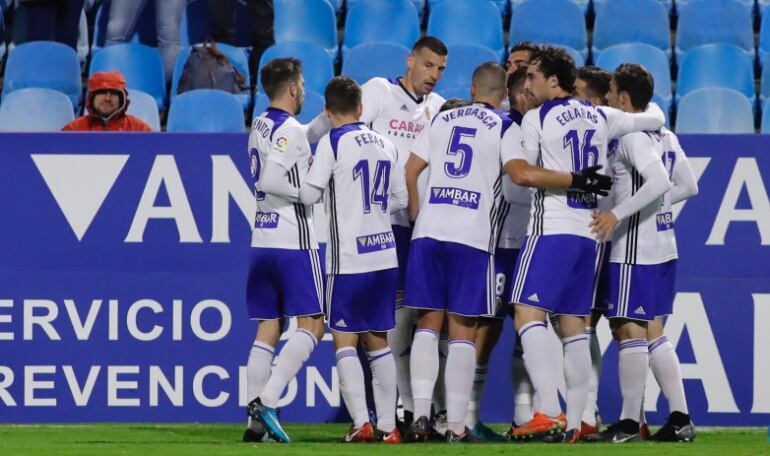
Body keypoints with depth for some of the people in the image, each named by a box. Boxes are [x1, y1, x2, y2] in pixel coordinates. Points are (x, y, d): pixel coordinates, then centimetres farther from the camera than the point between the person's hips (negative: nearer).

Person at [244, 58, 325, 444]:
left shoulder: (260, 127, 13)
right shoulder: (290, 130, -12)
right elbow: (269, 180, -23)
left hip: (262, 241, 8)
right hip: (294, 242, -8)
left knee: (267, 330, 7)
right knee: (312, 325, -4)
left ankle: (255, 420, 2)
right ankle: (267, 402, -17)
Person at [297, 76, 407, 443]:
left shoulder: (333, 142, -8)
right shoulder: (384, 144, 10)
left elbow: (309, 195, -9)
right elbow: (400, 199, 15)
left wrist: (309, 169, 10)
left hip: (348, 259, -6)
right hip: (385, 256, 6)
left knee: (344, 341, -1)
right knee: (378, 341, 12)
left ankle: (361, 423, -12)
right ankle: (388, 424, 9)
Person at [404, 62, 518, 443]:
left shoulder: (443, 120, 15)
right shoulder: (504, 128, 3)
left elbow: (410, 170, 10)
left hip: (429, 230, 3)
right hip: (472, 237, -3)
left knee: (428, 325, 10)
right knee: (463, 332, 1)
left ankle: (420, 412, -2)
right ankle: (456, 425, -2)